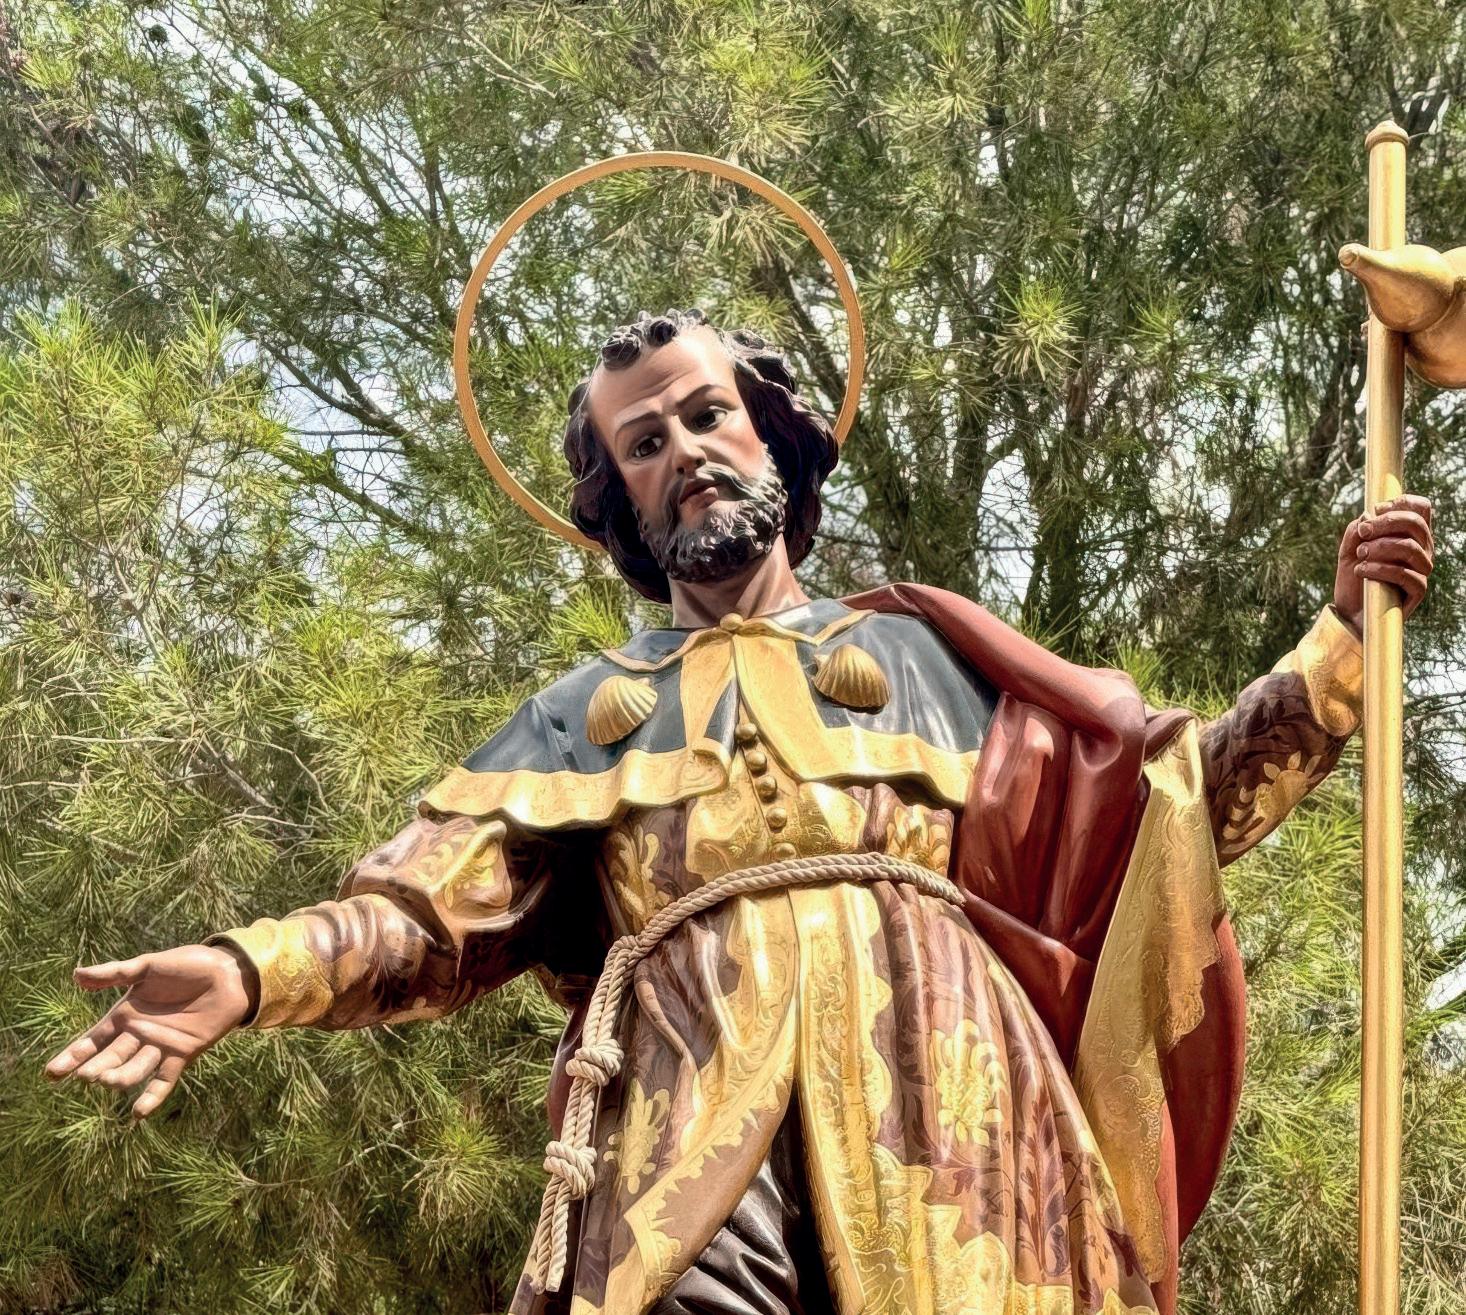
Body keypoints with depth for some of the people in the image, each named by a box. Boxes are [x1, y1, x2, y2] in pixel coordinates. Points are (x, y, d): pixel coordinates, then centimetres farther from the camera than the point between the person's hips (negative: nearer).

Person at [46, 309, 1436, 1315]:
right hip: (695, 1094, 0)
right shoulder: (595, 705, 27)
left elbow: (1169, 795, 22)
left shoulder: (919, 650, 28)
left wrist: (1341, 634, 13)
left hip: (928, 1079, 1)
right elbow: (435, 906, 12)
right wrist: (251, 971, -7)